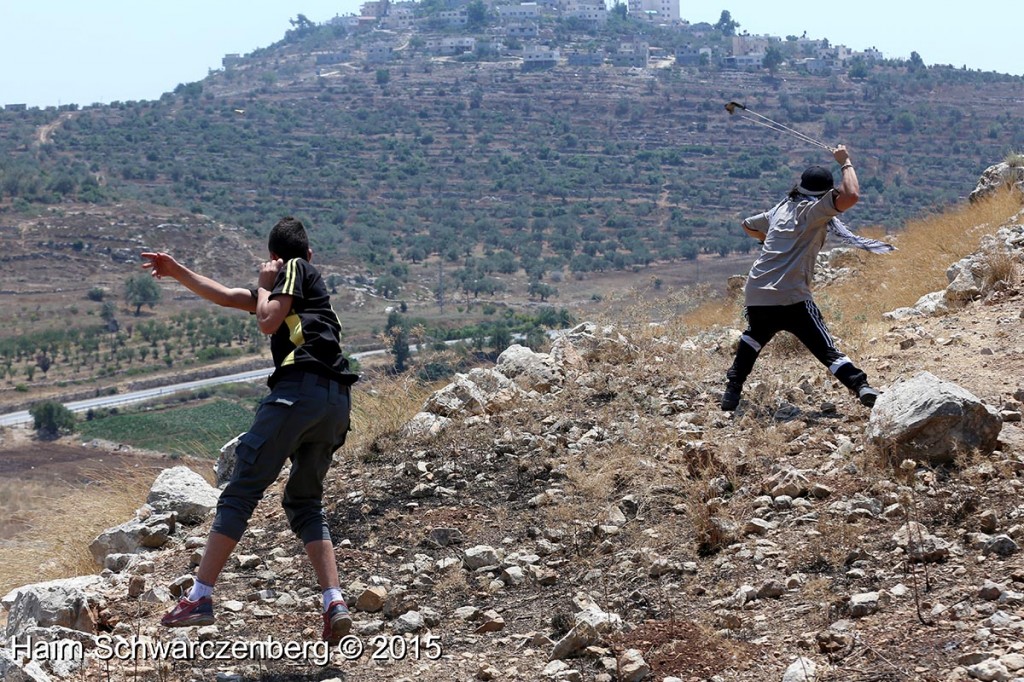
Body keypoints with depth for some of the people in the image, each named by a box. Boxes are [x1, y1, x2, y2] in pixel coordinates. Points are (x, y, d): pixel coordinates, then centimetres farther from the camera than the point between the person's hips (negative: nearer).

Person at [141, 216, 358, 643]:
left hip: (300, 387, -9)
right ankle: (335, 603, -3)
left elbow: (267, 321, -4)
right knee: (304, 502, 13)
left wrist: (265, 286, 14)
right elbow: (227, 297, 37)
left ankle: (201, 596, -8)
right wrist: (177, 273, 38)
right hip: (335, 400, 9)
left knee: (242, 490, -6)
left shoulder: (292, 269, 10)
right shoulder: (307, 278, 33)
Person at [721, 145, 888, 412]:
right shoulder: (811, 210, -2)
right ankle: (862, 388, -21)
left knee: (753, 338, 33)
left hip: (755, 294, 7)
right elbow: (850, 195, -17)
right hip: (790, 299, -6)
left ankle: (732, 391, 32)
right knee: (826, 349, -7)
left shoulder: (781, 208, 20)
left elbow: (748, 225, 38)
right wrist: (846, 163, -1)